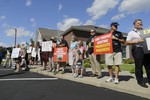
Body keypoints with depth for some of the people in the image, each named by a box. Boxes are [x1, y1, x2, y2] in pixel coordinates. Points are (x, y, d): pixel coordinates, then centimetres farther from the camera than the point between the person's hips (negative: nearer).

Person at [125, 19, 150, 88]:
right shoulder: (131, 33, 4)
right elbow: (127, 42, -5)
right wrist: (137, 41, -14)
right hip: (137, 49, -5)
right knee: (139, 66, -2)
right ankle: (140, 81, 9)